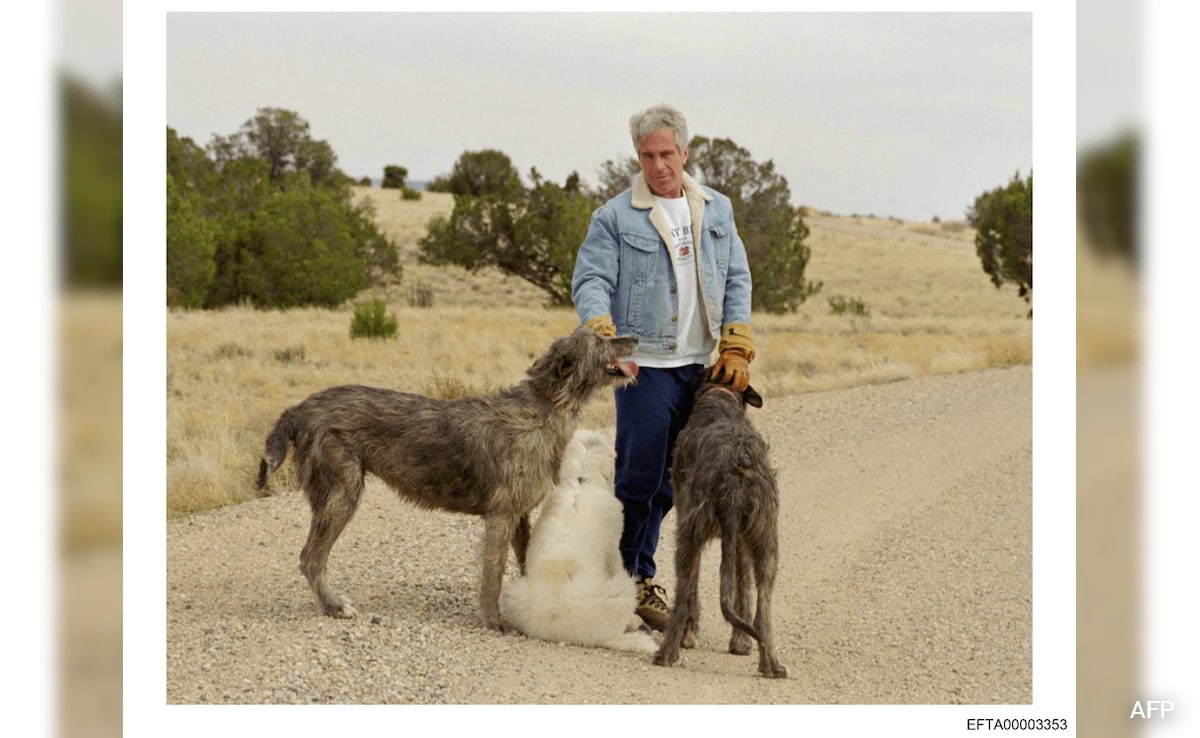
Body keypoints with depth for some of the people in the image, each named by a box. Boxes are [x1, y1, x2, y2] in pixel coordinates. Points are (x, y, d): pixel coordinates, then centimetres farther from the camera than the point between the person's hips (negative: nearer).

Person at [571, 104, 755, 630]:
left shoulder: (717, 211, 12)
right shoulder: (615, 218, -2)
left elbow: (736, 280, 12)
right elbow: (591, 281, -10)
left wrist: (736, 350, 2)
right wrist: (603, 336, -28)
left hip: (697, 367, 5)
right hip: (644, 364, -5)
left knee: (668, 483, 9)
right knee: (638, 477, -6)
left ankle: (639, 577, 19)